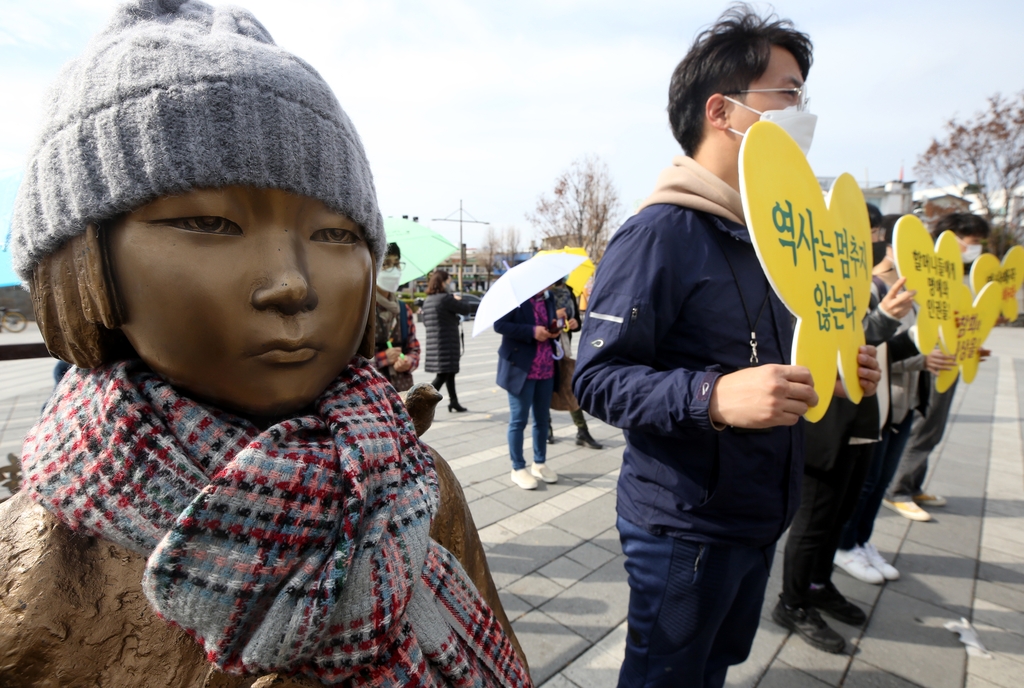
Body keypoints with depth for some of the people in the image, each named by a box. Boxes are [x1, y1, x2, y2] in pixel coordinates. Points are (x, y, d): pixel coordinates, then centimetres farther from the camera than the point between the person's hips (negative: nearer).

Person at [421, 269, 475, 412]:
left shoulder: (427, 300, 11)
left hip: (433, 344, 9)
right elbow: (467, 309, -11)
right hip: (446, 344, -9)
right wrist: (459, 300, 10)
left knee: (450, 373, 20)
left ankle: (454, 402, 31)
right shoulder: (445, 298, -15)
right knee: (443, 376, -5)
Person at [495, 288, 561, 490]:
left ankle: (539, 464, 29)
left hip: (546, 369, 7)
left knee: (542, 419, 14)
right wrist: (532, 331, -23)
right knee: (518, 420, 3)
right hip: (521, 368, -7)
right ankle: (518, 469, 16)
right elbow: (499, 324, -17)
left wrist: (554, 330, -1)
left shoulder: (548, 298, 12)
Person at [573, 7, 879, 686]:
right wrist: (713, 397, -36)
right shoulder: (659, 233, -20)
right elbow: (597, 378, -24)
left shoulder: (763, 232, 10)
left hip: (759, 519, 9)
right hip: (683, 528, -8)